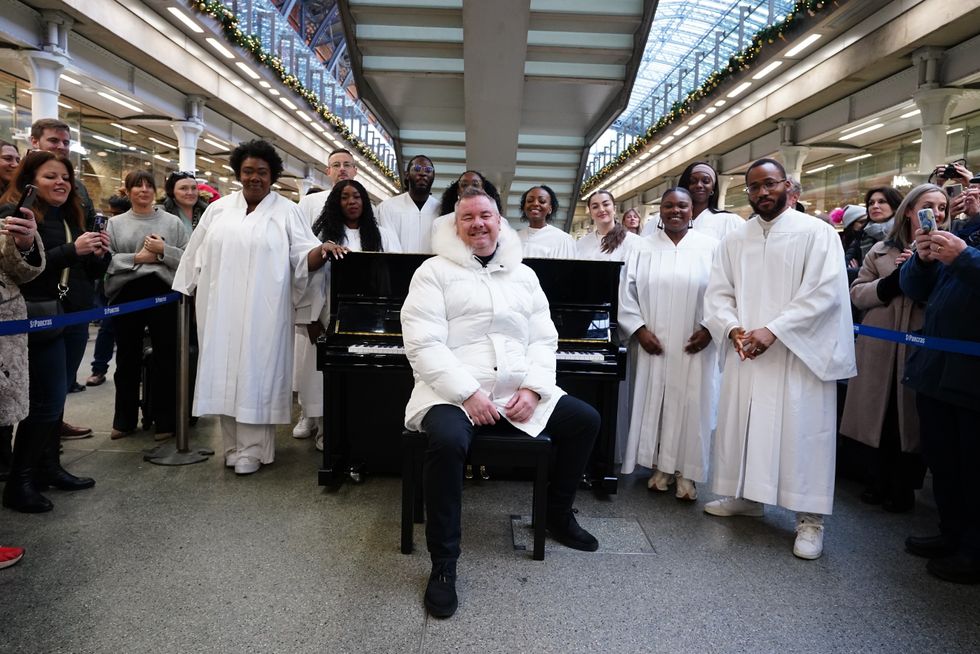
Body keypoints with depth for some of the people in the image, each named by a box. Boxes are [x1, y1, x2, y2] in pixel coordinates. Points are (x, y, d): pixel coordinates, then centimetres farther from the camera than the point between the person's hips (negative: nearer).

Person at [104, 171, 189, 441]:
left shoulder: (173, 222, 6)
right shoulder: (115, 223, 9)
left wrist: (163, 251, -13)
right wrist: (136, 258, -12)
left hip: (163, 294, -1)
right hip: (126, 296, 2)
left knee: (166, 359, 3)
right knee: (127, 359, 11)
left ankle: (165, 420, 15)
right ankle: (125, 419, 24)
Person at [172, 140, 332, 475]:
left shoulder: (287, 211, 2)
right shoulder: (219, 209, 11)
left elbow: (303, 256, -6)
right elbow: (197, 254, 16)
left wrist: (322, 251, -27)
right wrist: (194, 294, 14)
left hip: (263, 312, -3)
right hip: (221, 310, 4)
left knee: (256, 374, -2)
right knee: (226, 373, 7)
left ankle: (252, 450, 5)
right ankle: (233, 444, 18)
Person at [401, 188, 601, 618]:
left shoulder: (523, 275, 14)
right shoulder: (435, 271, -1)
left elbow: (544, 340, 9)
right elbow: (423, 344, -12)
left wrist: (533, 389, -9)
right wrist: (468, 394, -20)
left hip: (518, 392, 6)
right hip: (454, 392, -5)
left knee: (586, 420, -2)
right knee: (447, 442, -35)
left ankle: (558, 516, 20)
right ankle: (444, 563, -16)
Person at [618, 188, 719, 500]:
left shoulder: (710, 247, 2)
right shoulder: (644, 248, 5)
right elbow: (628, 293, 3)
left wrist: (709, 330, -9)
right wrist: (640, 330, -6)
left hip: (694, 346, -1)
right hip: (654, 345, 1)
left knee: (690, 405, 1)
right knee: (654, 402, 5)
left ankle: (686, 472, 13)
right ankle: (660, 467, 19)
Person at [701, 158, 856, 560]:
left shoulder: (817, 233, -3)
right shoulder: (734, 241, 11)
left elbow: (825, 291, -13)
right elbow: (718, 294, 7)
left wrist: (772, 331, -20)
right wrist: (733, 329, -13)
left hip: (798, 353, -4)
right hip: (746, 352, 5)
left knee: (801, 431, -3)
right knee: (742, 424, 10)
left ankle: (810, 518, 8)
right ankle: (746, 496, 27)